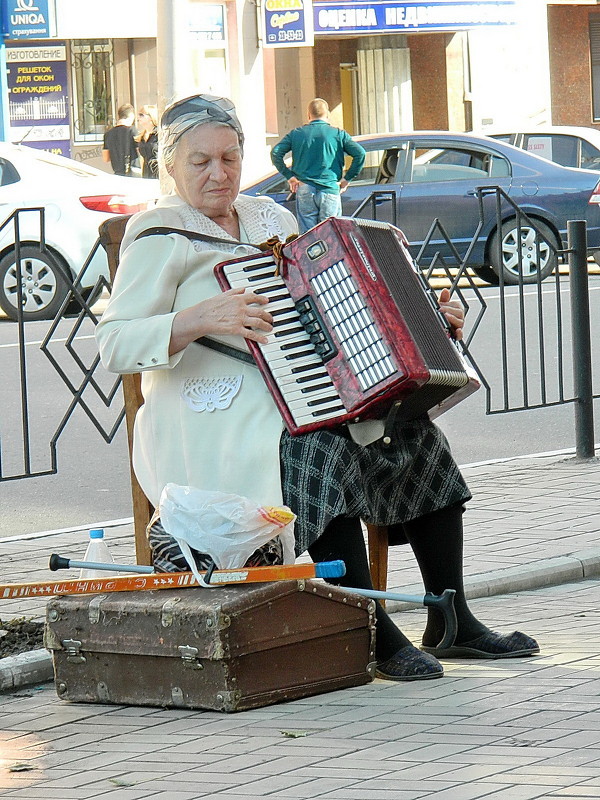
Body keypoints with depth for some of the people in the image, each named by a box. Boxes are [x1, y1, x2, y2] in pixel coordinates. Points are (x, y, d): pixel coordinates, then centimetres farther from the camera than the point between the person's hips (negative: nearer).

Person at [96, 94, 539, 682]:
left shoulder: (271, 220, 19)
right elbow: (112, 345, -12)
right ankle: (377, 635, -31)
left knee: (419, 437, -12)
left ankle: (451, 621, -7)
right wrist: (199, 319, -25)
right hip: (215, 426, -7)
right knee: (322, 455, -35)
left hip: (303, 402, 7)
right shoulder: (160, 237, -3)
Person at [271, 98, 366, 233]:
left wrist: (289, 176, 6)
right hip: (330, 190, -1)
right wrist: (347, 178, 3)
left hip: (304, 191, 1)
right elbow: (359, 153, -5)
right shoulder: (338, 134, 3)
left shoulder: (296, 134, 8)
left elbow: (276, 153, 0)